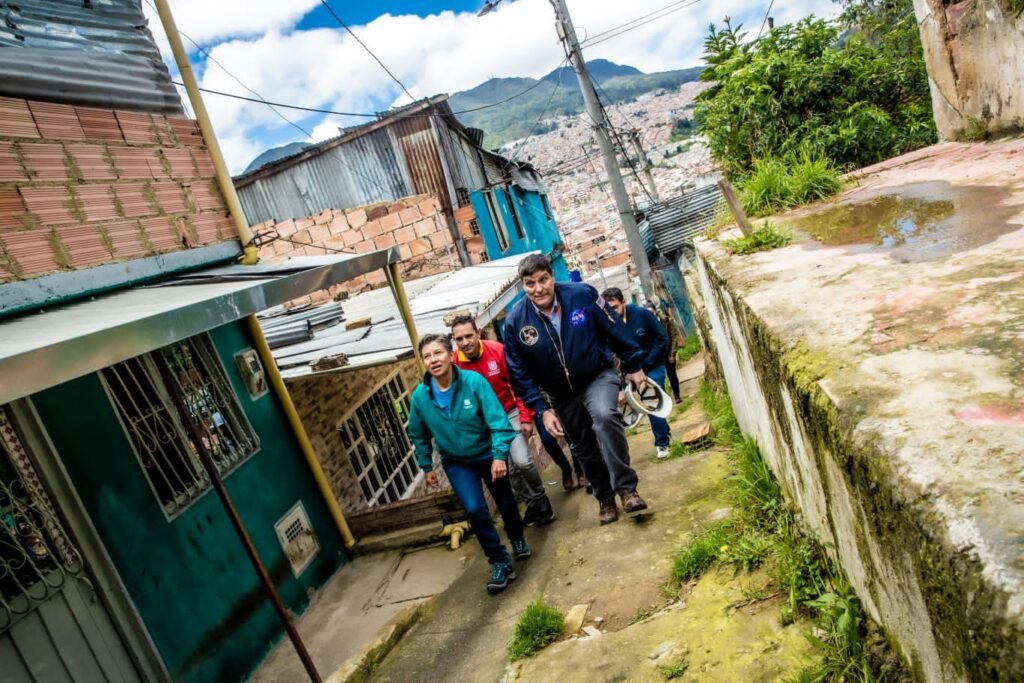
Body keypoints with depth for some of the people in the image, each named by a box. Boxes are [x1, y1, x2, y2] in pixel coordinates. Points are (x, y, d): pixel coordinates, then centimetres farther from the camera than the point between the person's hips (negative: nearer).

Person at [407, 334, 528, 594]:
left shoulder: (474, 381, -28)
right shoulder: (419, 397, -17)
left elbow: (497, 420, -26)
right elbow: (418, 436, 0)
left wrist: (499, 455, -33)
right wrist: (427, 467, 6)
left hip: (488, 454, -1)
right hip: (456, 462, 1)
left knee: (505, 501, 19)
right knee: (475, 510, -14)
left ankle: (517, 539, 51)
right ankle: (500, 562, 7)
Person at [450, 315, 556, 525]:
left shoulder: (497, 350, -17)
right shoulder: (454, 364, -16)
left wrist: (526, 417, -10)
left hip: (510, 413, -1)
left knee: (522, 461, -15)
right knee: (508, 468, 6)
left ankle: (541, 499, 12)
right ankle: (532, 502, 29)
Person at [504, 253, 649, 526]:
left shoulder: (582, 294, -20)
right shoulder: (515, 321, -17)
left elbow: (614, 329, -7)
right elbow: (519, 373, -8)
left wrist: (633, 365, -1)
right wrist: (542, 409, -13)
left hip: (598, 375, -2)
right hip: (562, 393, 3)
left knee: (605, 416, -31)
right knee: (584, 448, 13)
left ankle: (626, 488, -20)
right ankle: (605, 498, 35)